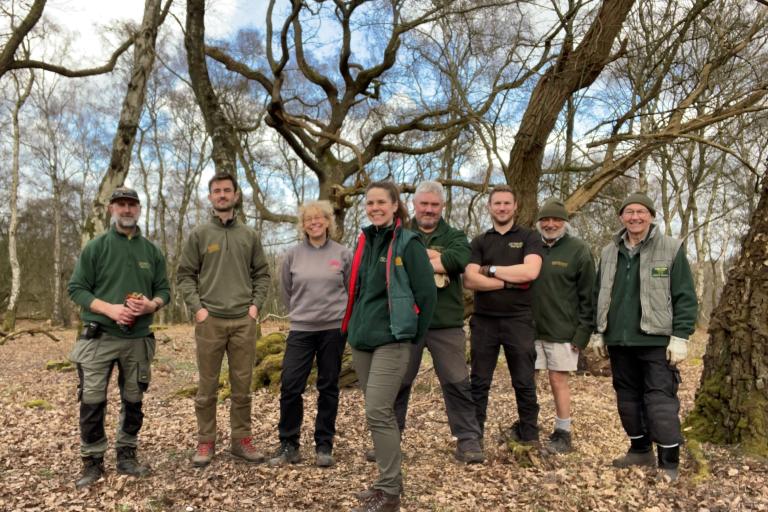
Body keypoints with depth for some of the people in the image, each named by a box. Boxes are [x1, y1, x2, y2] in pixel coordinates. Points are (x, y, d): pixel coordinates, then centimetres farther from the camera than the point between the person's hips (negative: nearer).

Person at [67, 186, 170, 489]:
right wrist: (109, 308, -17)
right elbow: (76, 288, -3)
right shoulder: (95, 247, 0)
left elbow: (164, 289, 10)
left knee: (133, 401, 11)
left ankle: (126, 456, 25)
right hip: (99, 337, -3)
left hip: (138, 339, 3)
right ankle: (92, 461, 14)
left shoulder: (152, 251, 8)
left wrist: (153, 304, -13)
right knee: (92, 401, -2)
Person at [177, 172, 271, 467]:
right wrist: (197, 308, -7)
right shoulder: (199, 235, 5)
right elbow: (185, 275, 3)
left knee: (242, 385, 7)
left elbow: (262, 274, 11)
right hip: (210, 320, -1)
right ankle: (206, 442, 17)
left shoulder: (250, 235, 10)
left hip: (244, 321, 2)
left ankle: (241, 440, 17)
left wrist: (255, 304, -1)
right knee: (207, 386, 5)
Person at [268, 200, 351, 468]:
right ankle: (288, 444, 14)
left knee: (328, 387, 7)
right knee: (290, 385, -2)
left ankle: (324, 445, 20)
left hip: (334, 328, -1)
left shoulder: (343, 254, -1)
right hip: (301, 329, 1)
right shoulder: (293, 255, 2)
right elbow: (285, 290, 14)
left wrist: (335, 311, 10)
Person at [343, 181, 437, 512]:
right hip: (361, 339, 7)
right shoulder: (364, 241, 11)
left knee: (378, 413, -8)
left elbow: (427, 293, -9)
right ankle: (389, 480, 27)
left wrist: (414, 337, -4)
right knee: (380, 412, 14)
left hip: (391, 340, -7)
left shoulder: (408, 243, -8)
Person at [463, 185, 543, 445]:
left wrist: (490, 269, -9)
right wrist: (510, 282, -12)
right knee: (479, 382, 8)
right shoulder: (480, 241, 9)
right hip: (484, 321, 2)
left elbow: (530, 271, -14)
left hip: (519, 321, -1)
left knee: (525, 383, 7)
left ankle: (529, 437, 21)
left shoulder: (529, 237, 5)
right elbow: (470, 280, -6)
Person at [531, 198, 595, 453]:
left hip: (562, 330, -3)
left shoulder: (578, 249, -3)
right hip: (530, 328, 4)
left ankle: (563, 433, 20)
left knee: (558, 380, 4)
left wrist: (583, 331, -9)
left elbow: (588, 295, -4)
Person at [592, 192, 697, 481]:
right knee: (628, 397, 13)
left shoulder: (671, 249, -3)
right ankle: (640, 450, 29)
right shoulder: (609, 252, 11)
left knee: (660, 400, -5)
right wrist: (599, 332, 14)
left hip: (657, 340, -5)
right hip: (619, 341, 5)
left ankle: (668, 464, 6)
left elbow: (685, 297, -6)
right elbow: (600, 295, 16)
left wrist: (680, 336, -11)